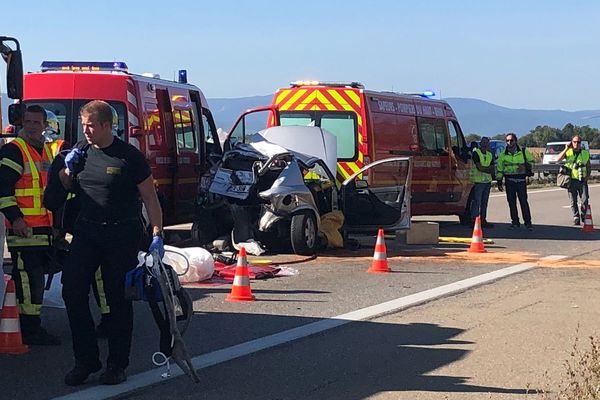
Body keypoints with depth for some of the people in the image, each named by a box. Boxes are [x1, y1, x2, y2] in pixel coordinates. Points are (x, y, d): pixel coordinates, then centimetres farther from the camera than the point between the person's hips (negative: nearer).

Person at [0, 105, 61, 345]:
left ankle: (33, 327, 21)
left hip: (44, 228, 9)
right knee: (27, 277, -10)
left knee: (37, 277, 13)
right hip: (23, 228, -8)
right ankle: (29, 330, -8)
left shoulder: (46, 150, 18)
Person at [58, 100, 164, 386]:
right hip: (86, 231, 5)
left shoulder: (129, 157, -7)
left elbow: (150, 198, -5)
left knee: (119, 299, 3)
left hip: (122, 234, -4)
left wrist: (157, 235, -12)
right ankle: (85, 359, 6)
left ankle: (117, 365, 11)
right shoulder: (81, 151, 7)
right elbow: (67, 188, 21)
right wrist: (68, 168, -1)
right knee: (72, 292, -5)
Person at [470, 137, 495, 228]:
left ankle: (483, 220, 15)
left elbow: (492, 170, 11)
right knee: (476, 202, -8)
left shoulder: (490, 155, 16)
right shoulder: (476, 153, -6)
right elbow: (479, 167, -16)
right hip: (478, 181, -7)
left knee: (484, 203, 10)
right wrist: (488, 169, -6)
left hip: (487, 181, 7)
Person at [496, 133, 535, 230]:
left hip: (521, 179, -2)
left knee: (523, 201, -4)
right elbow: (499, 169, 9)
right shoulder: (503, 154, 6)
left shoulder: (523, 151, 2)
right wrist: (499, 182, 5)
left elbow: (531, 161, 15)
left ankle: (528, 222, 1)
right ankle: (515, 222, 12)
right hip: (509, 180, 2)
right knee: (511, 202, 3)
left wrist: (526, 167, -7)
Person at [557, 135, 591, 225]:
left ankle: (583, 216, 16)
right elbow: (558, 159, -15)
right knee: (573, 202, 4)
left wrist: (587, 176, 3)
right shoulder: (568, 152, 1)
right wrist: (566, 149, -16)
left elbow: (589, 166, 15)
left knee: (585, 200, -5)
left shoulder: (585, 153, 5)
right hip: (571, 180, -1)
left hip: (582, 180, 1)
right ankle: (576, 218, 14)